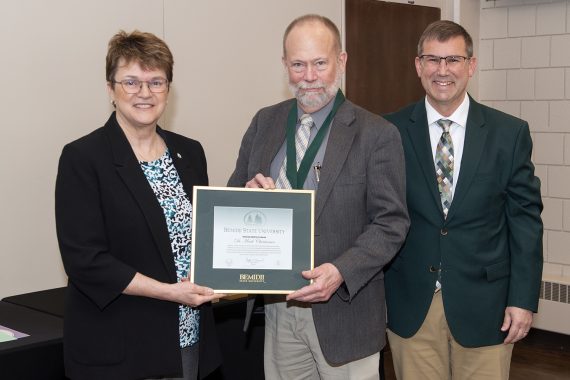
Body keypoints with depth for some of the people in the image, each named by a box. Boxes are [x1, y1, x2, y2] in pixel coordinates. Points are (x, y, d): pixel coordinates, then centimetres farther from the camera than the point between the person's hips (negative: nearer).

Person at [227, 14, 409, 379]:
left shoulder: (377, 135, -8)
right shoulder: (264, 123, 5)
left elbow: (392, 223, -9)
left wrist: (342, 271, -24)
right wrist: (249, 192, -13)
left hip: (343, 307, -3)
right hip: (276, 306, 4)